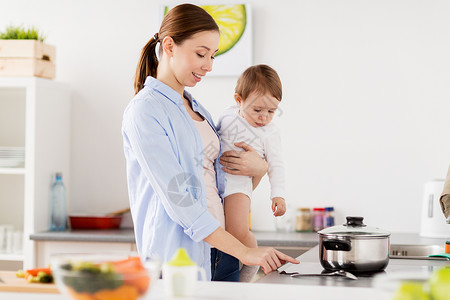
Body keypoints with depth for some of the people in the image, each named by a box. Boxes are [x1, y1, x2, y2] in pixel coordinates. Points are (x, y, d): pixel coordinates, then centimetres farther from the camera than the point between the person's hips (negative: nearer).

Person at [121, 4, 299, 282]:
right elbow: (177, 199, -19)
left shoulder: (197, 109, 16)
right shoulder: (145, 111, -11)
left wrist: (260, 168, 0)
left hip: (220, 253, 8)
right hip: (179, 258, -7)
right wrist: (244, 252, -22)